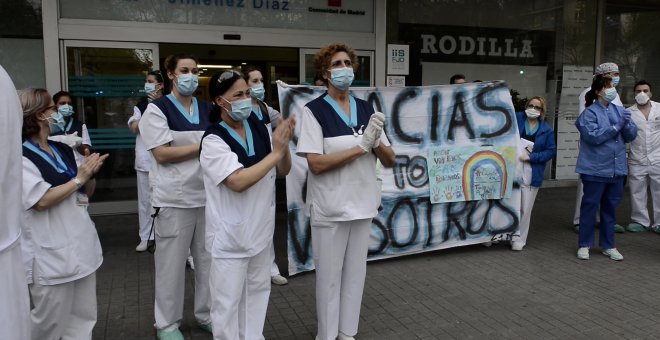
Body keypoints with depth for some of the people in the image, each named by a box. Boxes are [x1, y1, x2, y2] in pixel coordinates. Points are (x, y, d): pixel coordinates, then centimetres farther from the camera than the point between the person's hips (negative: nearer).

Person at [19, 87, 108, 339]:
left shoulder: (64, 150, 9)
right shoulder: (20, 157, -10)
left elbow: (87, 193, 15)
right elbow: (41, 201, -20)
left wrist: (90, 174, -5)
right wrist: (78, 178, -14)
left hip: (82, 245, 7)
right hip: (51, 254, -7)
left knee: (83, 319, 15)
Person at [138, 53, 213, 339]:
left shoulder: (208, 108, 11)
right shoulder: (157, 109, -4)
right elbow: (162, 154, -14)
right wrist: (203, 146, -14)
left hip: (208, 195, 5)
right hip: (174, 198, -5)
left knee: (209, 258, 12)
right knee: (172, 262, 6)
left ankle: (207, 314, 29)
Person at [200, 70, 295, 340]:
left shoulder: (260, 129, -1)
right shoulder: (214, 140, -17)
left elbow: (283, 171, 4)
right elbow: (238, 182, -28)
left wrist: (284, 144, -16)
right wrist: (275, 152, -24)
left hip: (261, 229, 6)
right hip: (231, 235, -6)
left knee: (257, 290, 21)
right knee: (228, 301, 6)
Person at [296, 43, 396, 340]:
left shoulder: (367, 109, 5)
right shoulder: (314, 110, -8)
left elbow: (390, 161, 4)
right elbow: (316, 164, -19)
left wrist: (377, 142, -17)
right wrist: (361, 145, -20)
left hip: (363, 204, 5)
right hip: (330, 207, -5)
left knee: (356, 272, 15)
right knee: (329, 275, 7)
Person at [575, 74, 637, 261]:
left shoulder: (619, 110, 9)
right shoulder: (589, 113, -7)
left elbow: (631, 136, 6)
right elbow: (593, 136, -18)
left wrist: (626, 124, -12)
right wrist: (616, 127, -17)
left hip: (617, 169, 5)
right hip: (595, 169, -5)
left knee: (610, 208, 13)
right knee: (590, 207, 2)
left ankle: (608, 245, 25)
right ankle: (584, 245, 14)